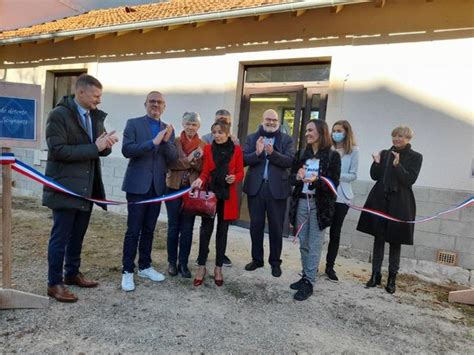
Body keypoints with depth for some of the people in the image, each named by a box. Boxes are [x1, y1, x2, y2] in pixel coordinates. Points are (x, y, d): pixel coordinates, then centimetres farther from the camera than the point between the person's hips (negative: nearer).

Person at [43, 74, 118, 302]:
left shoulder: (96, 116, 11)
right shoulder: (59, 115, -11)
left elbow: (101, 150, 12)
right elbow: (58, 150, -19)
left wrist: (106, 144, -12)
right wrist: (94, 148, -21)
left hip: (87, 187, 7)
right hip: (65, 187, -7)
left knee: (78, 235, 17)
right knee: (60, 236, 3)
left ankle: (72, 273, 33)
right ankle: (54, 283, 16)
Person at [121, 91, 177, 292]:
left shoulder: (168, 130, 12)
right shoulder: (133, 124, 1)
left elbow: (173, 158, 3)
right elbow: (126, 150, -14)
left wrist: (166, 141, -15)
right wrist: (152, 142, -23)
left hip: (157, 186, 4)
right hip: (138, 185, -4)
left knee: (149, 230, 12)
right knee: (133, 230, -1)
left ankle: (145, 267, 24)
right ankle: (127, 271, 10)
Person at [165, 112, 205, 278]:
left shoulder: (203, 145, 5)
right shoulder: (175, 142, 1)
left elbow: (203, 169, -1)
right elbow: (170, 163, -8)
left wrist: (194, 159, -19)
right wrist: (188, 160, -19)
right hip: (174, 188, -1)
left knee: (187, 228, 7)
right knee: (173, 227, 7)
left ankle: (183, 263, 18)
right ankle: (172, 262, 20)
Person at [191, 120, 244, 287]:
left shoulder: (237, 150, 2)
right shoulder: (208, 148, 4)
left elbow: (240, 173, 4)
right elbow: (205, 172, 3)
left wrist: (234, 178, -17)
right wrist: (200, 180, -17)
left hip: (227, 195, 0)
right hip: (210, 193, 0)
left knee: (222, 231, 7)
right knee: (206, 229, -2)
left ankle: (218, 268, 19)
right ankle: (202, 266, 12)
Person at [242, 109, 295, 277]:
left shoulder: (287, 140, 4)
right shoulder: (252, 138, 8)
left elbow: (290, 161, -10)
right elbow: (244, 159, -3)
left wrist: (272, 153, -24)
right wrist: (257, 153, -21)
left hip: (277, 188, -1)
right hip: (255, 187, 2)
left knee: (276, 227, 7)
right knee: (256, 225, 10)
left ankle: (275, 262, 22)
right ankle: (257, 259, 26)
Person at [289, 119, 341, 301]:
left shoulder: (333, 156, -5)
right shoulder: (301, 154, 8)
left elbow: (334, 183, -9)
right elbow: (291, 177, 8)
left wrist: (316, 181, -26)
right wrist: (298, 177, -15)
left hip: (320, 205, -4)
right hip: (301, 202, 4)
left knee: (314, 245, 1)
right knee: (303, 244, 12)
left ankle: (309, 282, 10)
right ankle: (305, 276, 26)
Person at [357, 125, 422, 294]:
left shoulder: (415, 157, 0)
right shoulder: (385, 153, 9)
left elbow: (410, 180, -11)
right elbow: (375, 176, 5)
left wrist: (397, 165, -23)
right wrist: (377, 163, -11)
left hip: (399, 204, -3)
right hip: (380, 201, 3)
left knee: (395, 241, 6)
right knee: (378, 238, 7)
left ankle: (392, 278, 17)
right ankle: (375, 275, 18)